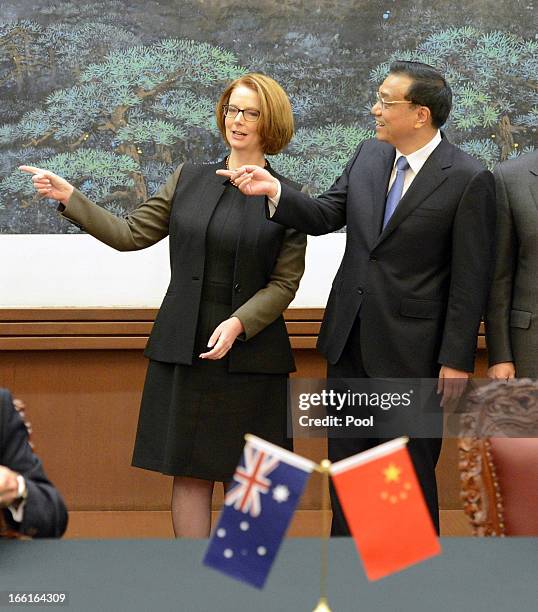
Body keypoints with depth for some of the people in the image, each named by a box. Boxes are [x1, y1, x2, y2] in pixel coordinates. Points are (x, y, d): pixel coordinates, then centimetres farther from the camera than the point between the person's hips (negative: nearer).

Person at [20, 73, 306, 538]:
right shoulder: (188, 181, 9)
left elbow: (285, 282, -3)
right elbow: (130, 234, 10)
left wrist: (239, 324, -17)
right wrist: (69, 197, 2)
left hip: (251, 351, -2)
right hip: (183, 347, 2)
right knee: (189, 472, 4)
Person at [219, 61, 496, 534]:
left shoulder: (469, 180, -14)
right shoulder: (369, 156, 4)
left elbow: (470, 279, -13)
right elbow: (326, 216, 6)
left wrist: (456, 360, -14)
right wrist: (275, 192, -12)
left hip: (411, 349, -6)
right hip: (350, 337, 6)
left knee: (411, 469, 6)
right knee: (346, 460, 16)